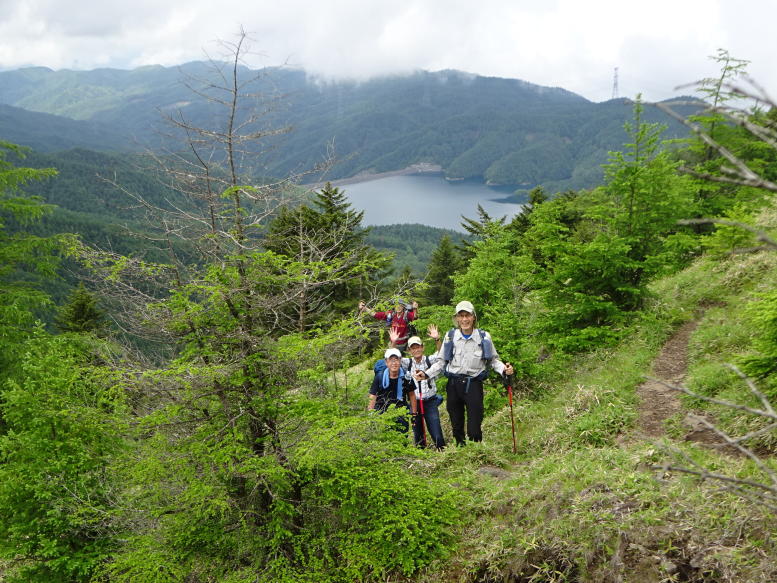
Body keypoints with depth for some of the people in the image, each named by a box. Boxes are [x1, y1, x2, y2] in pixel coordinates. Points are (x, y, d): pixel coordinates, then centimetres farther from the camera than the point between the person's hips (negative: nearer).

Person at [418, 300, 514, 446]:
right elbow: (442, 362, 11)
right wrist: (426, 374, -1)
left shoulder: (484, 337, 1)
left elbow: (493, 360, 9)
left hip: (474, 384, -2)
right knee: (456, 423, 11)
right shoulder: (450, 336, 3)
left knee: (474, 428, -5)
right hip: (454, 384, 2)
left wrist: (504, 369, -10)